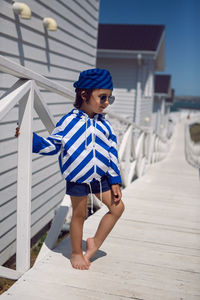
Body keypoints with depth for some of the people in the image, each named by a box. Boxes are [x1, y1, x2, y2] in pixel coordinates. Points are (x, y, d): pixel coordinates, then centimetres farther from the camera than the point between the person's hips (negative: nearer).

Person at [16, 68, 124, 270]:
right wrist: (31, 138, -22)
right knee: (79, 214, 9)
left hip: (101, 177, 5)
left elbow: (112, 153, 4)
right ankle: (76, 253, 32)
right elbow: (51, 146, -6)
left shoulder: (103, 124, 2)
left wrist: (115, 181, 2)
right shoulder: (69, 121, -11)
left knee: (117, 207, 6)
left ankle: (95, 242, 25)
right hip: (77, 178, -5)